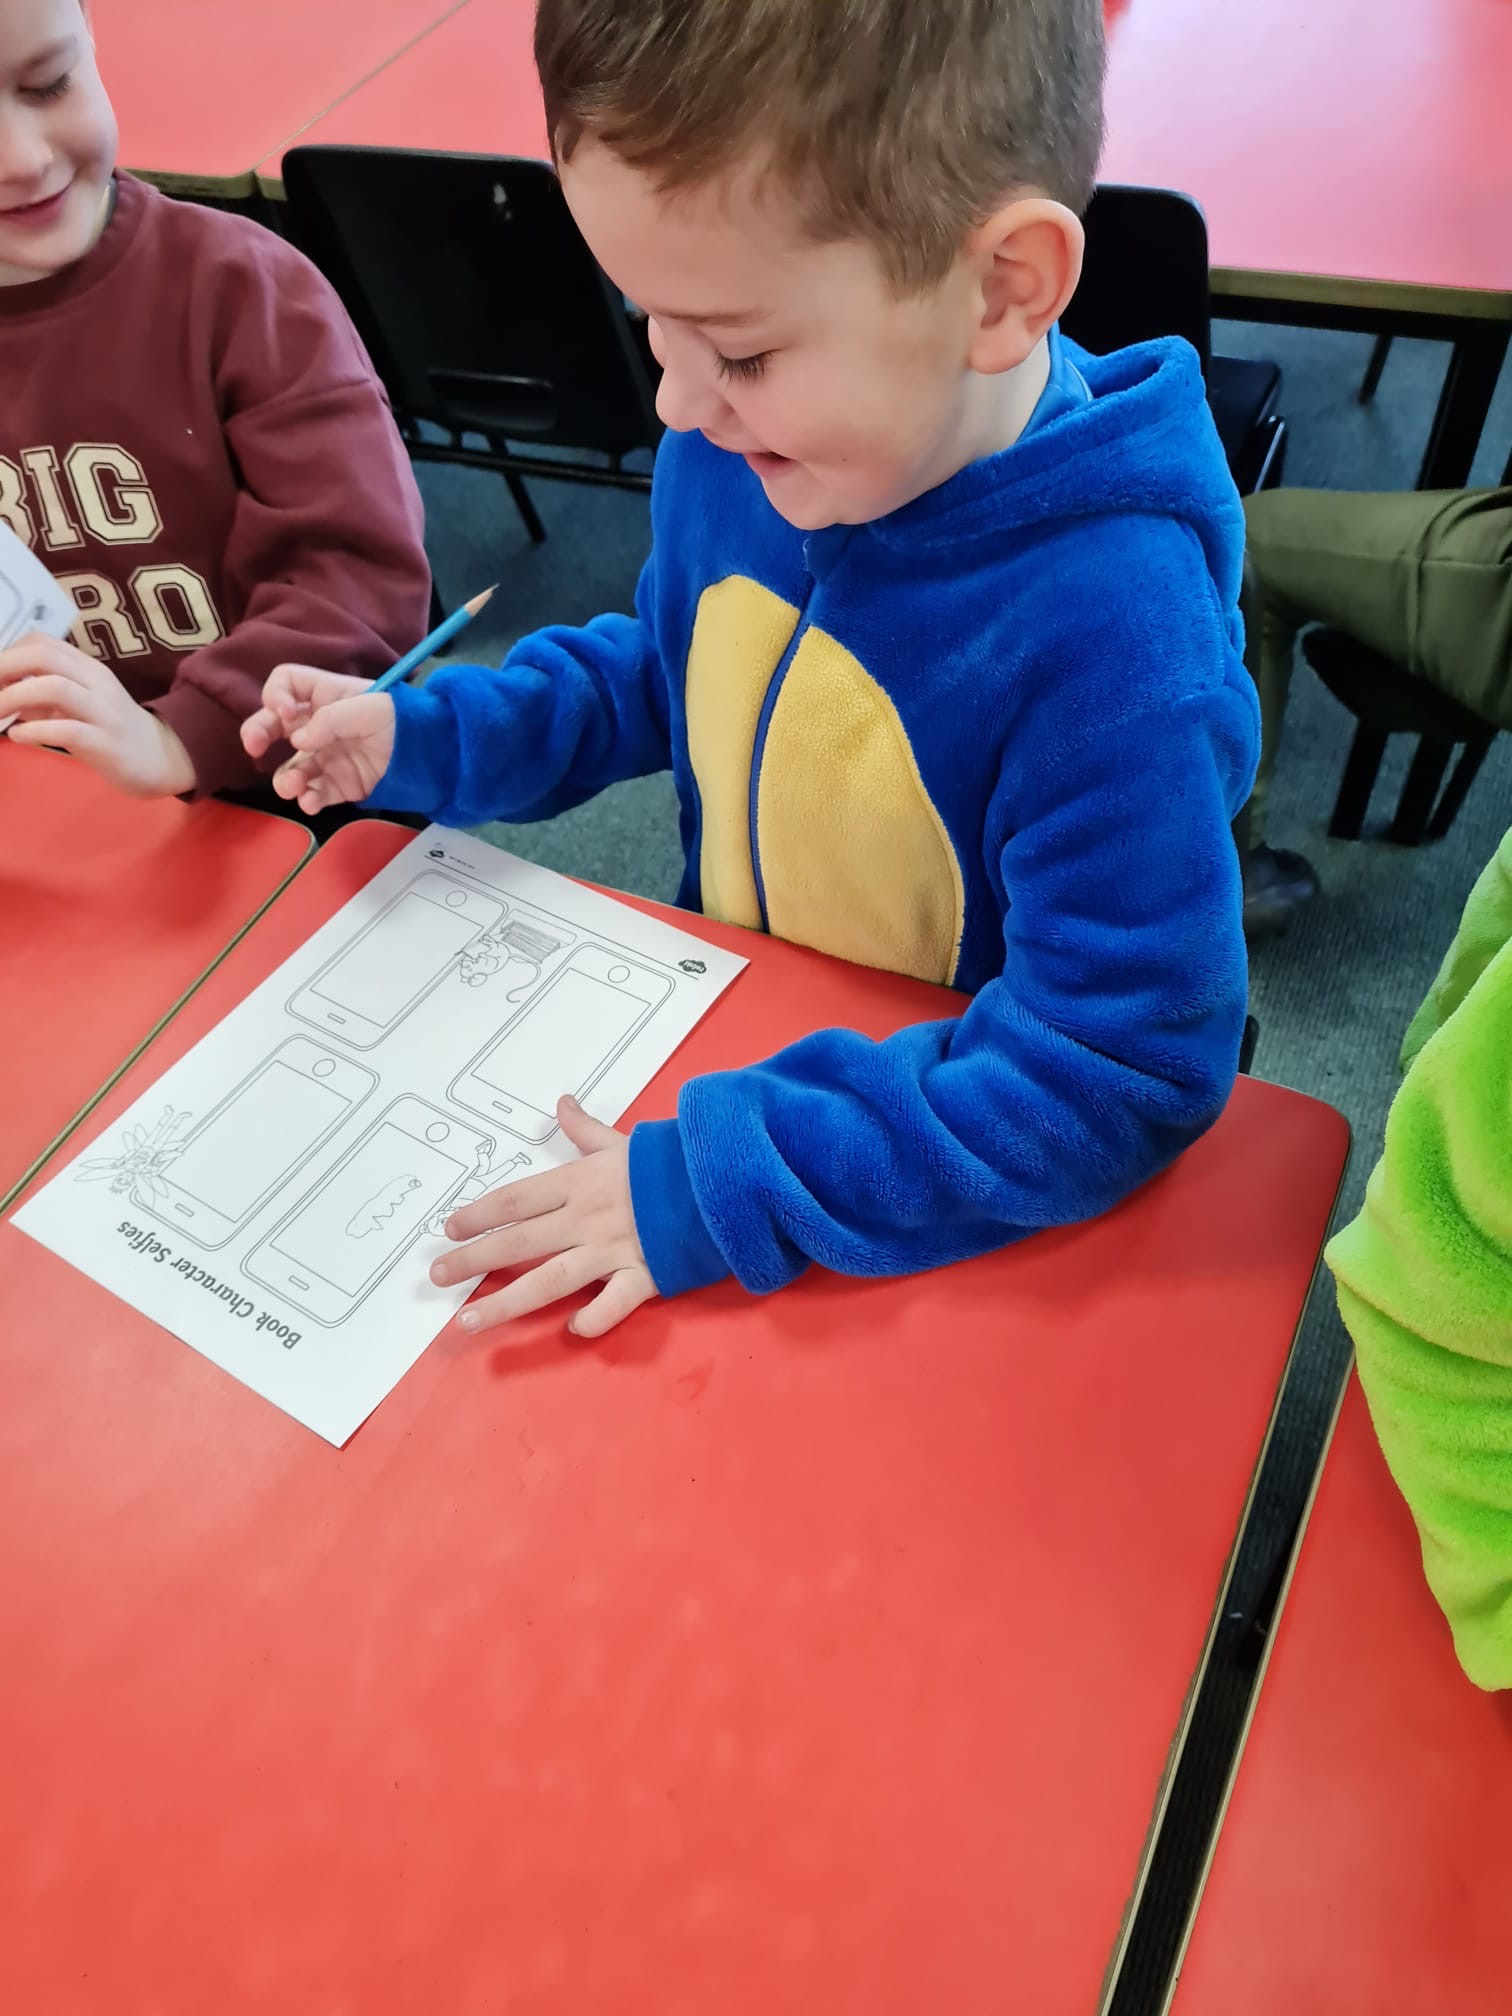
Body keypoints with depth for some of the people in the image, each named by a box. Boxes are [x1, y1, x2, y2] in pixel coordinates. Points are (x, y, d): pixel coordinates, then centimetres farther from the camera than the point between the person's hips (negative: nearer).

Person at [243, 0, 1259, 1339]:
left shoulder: (1111, 638, -32)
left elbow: (1119, 1066, -29)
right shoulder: (737, 448, -10)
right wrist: (424, 738, -2)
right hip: (727, 1029, 4)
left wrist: (723, 1186, -31)